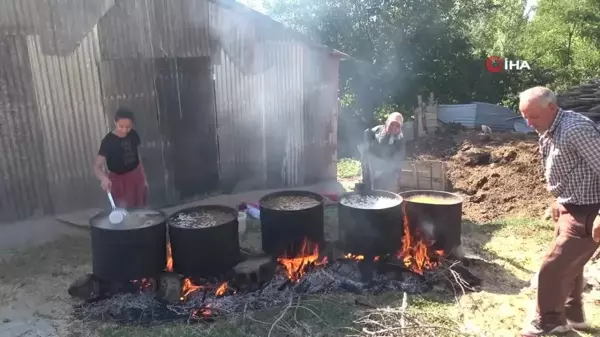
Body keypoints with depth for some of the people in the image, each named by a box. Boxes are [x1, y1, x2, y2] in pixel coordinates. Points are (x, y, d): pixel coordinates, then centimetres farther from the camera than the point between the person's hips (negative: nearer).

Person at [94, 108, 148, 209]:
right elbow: (97, 166, -25)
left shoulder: (133, 135, -6)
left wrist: (144, 177, 9)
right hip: (119, 181, -4)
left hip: (137, 177, 4)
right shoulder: (108, 141, -20)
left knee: (140, 209, 13)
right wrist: (104, 178, -46)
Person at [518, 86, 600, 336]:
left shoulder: (576, 129, -25)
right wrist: (559, 201, 18)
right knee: (569, 265, 23)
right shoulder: (547, 133, 6)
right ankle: (573, 315, 42)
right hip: (570, 209, 10)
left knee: (552, 269, 0)